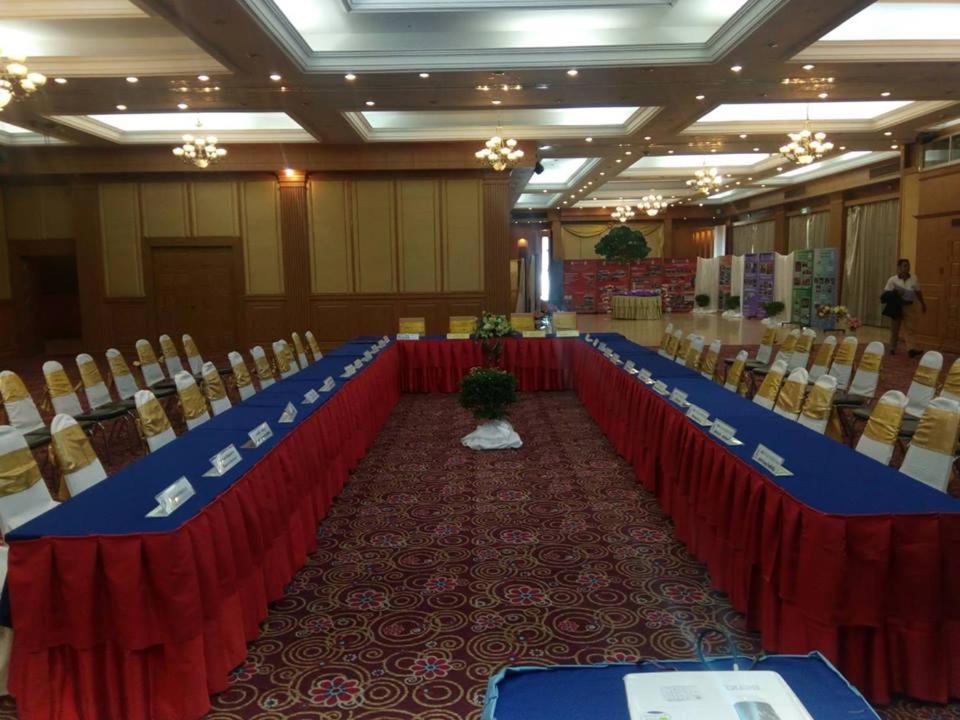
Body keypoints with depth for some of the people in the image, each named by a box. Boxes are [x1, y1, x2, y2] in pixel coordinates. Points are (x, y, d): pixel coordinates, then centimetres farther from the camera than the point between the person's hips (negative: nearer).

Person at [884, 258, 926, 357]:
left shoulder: (914, 279, 2)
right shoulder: (893, 280, -6)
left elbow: (918, 292, 12)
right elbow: (886, 292, -4)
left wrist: (922, 304, 16)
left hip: (910, 307, 1)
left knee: (911, 328, -7)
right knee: (894, 329, 8)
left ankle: (912, 348, -15)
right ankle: (892, 349, 21)